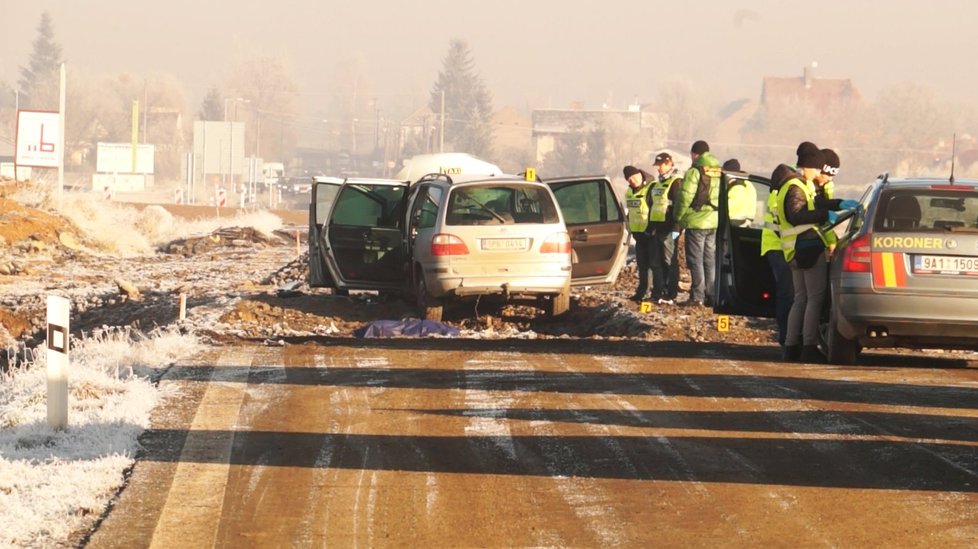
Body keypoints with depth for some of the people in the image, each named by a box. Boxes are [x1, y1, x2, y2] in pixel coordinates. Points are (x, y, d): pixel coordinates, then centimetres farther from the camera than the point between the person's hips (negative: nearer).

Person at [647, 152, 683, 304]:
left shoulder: (676, 182, -9)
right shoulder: (657, 184, 19)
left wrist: (676, 228, -20)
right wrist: (651, 227, 21)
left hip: (669, 229, -9)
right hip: (657, 228, 9)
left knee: (670, 262, -6)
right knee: (656, 262, 9)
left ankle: (671, 295, -5)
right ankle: (658, 293, 15)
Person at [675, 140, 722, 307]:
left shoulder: (694, 172, -12)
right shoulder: (719, 173, 10)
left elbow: (685, 197, -15)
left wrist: (678, 217, -3)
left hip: (696, 222, -6)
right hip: (715, 222, 6)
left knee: (696, 260, -2)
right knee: (710, 260, 12)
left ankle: (697, 296, -6)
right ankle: (712, 295, 11)